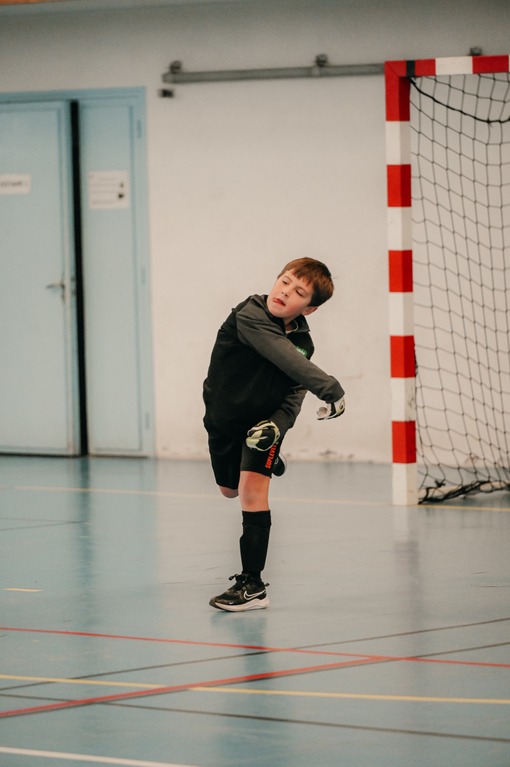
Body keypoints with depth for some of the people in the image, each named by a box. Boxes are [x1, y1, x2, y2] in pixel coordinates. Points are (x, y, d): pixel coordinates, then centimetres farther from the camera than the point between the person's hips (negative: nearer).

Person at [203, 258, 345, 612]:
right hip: (224, 417, 0)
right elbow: (287, 359, -39)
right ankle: (268, 461, 58)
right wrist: (329, 388, -43)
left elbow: (293, 396, -13)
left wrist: (276, 424, -33)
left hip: (264, 418, 0)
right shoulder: (249, 316, -28)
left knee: (252, 489, -18)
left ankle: (253, 585, -15)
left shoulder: (301, 341, -13)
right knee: (230, 490, 20)